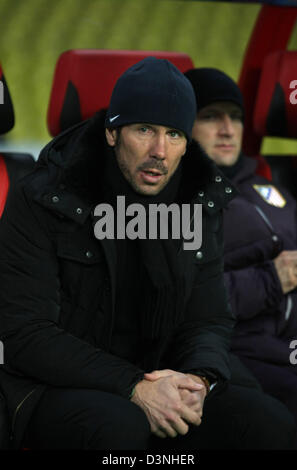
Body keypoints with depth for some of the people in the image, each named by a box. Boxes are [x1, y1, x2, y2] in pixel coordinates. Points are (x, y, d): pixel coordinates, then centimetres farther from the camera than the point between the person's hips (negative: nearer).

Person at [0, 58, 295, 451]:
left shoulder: (200, 205, 4)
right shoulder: (43, 201, -12)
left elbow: (209, 321, 7)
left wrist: (198, 380, -19)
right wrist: (134, 387, -28)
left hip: (154, 384, 5)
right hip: (53, 392, -4)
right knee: (123, 427, -37)